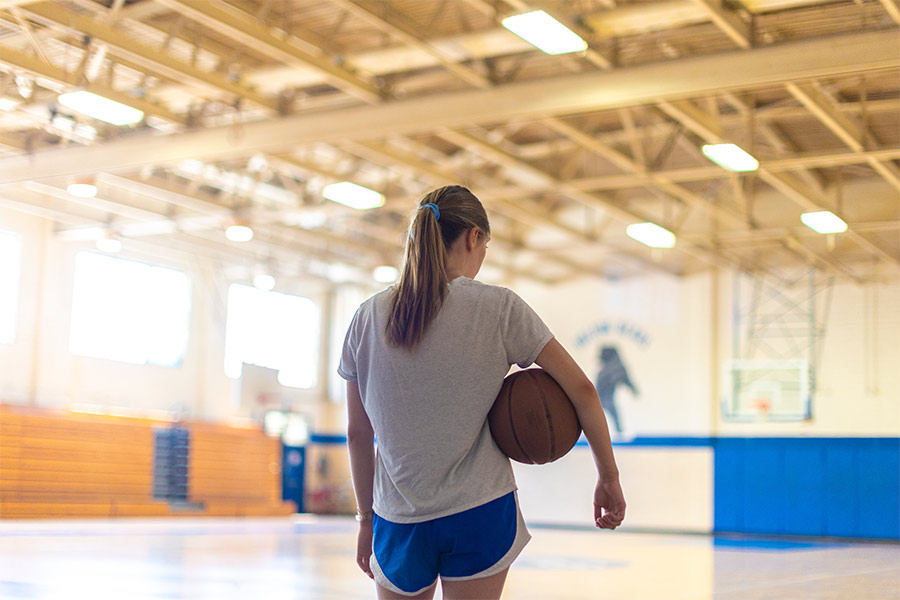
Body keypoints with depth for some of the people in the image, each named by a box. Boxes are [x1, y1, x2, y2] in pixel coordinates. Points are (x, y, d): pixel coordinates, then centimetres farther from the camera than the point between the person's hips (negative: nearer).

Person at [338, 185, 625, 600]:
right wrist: (608, 478, 6)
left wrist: (367, 518, 17)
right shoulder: (499, 308, -6)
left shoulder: (368, 317, 1)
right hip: (480, 511, -2)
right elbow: (581, 390, -5)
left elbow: (357, 434, 6)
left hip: (398, 519, 3)